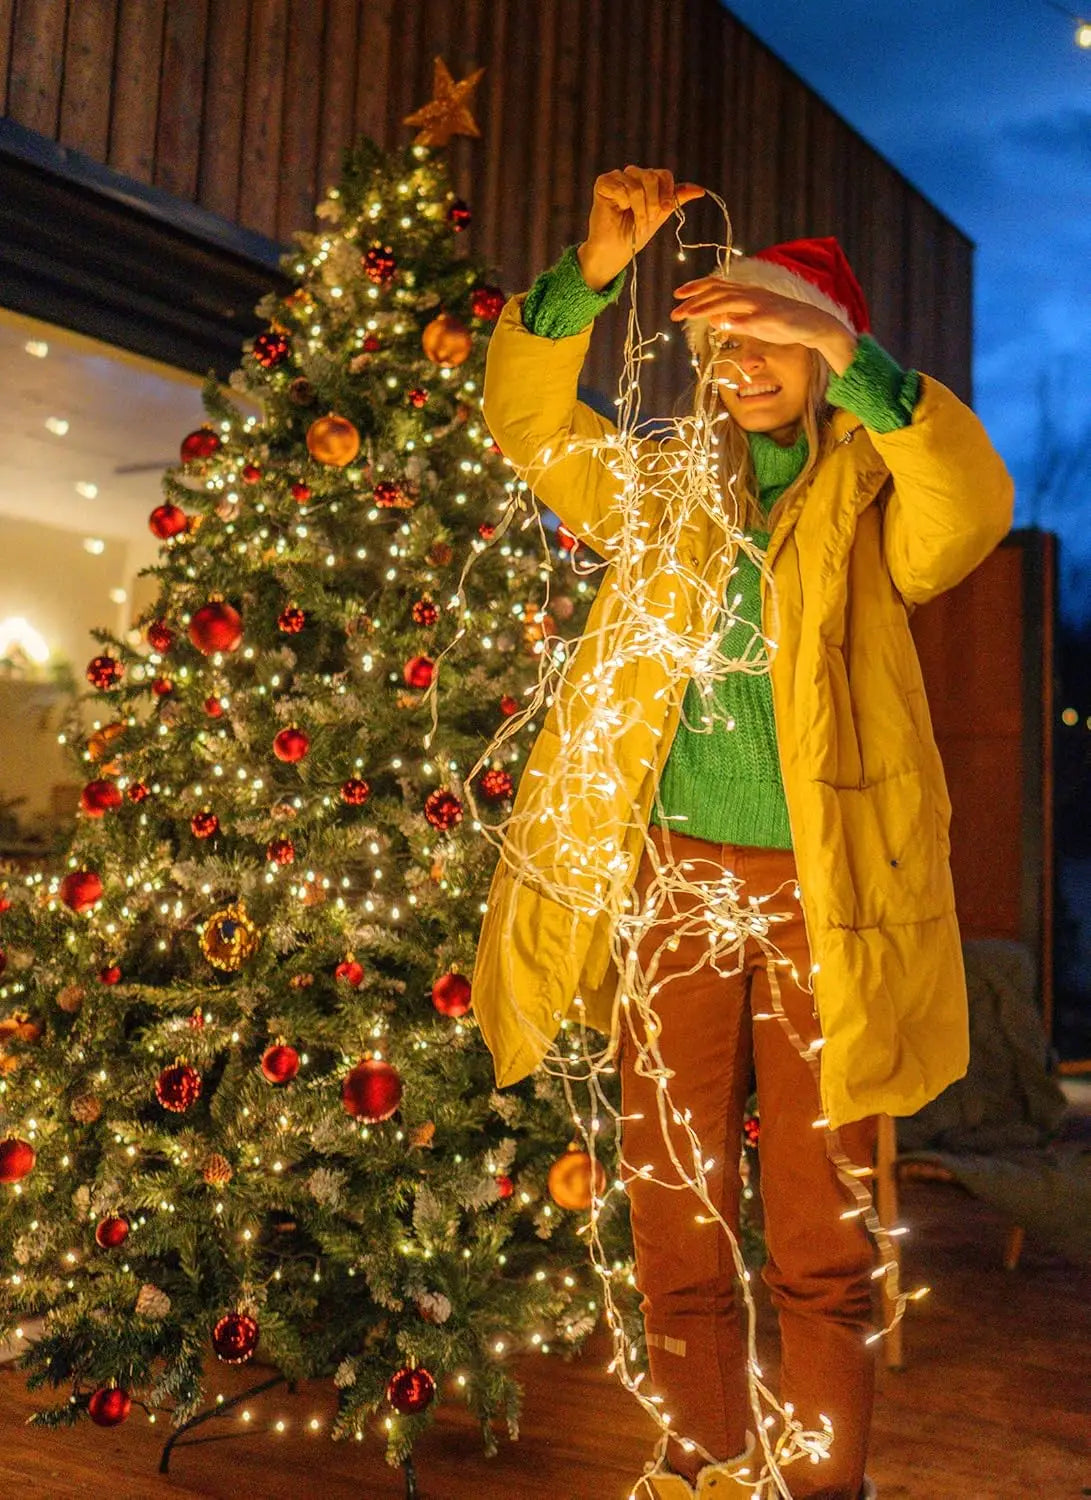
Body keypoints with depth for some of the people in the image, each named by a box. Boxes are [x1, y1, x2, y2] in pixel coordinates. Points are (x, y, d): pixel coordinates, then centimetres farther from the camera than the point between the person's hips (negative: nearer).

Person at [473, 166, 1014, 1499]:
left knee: (823, 1242, 6)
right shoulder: (667, 485, 13)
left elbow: (972, 505, -17)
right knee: (676, 1228, 10)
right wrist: (591, 273, -11)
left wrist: (843, 356, -27)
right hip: (670, 879, 3)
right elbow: (526, 421, 3)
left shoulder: (874, 492, 5)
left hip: (825, 890, -2)